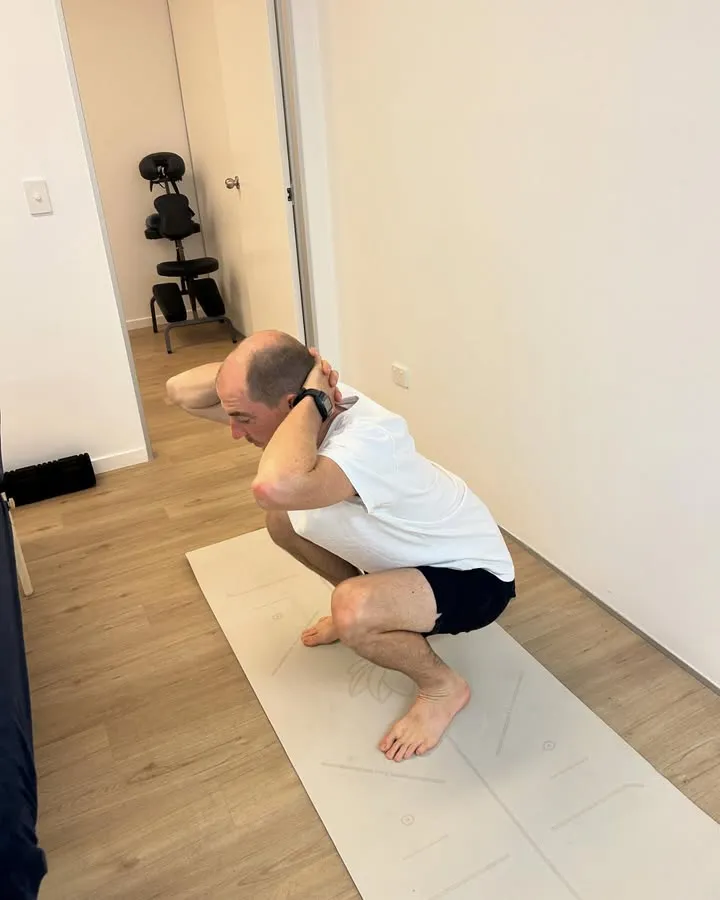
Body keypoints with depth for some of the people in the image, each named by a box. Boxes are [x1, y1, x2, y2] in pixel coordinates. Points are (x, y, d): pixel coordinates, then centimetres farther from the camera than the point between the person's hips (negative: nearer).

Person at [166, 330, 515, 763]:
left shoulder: (369, 437, -38)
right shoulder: (306, 408, -13)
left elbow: (274, 487, -58)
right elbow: (180, 391, -8)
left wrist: (312, 398, -41)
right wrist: (266, 369, -24)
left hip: (473, 574, -7)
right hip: (413, 553, 8)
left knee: (353, 611, -35)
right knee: (283, 522, 7)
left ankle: (443, 686, -3)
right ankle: (360, 611, 25)